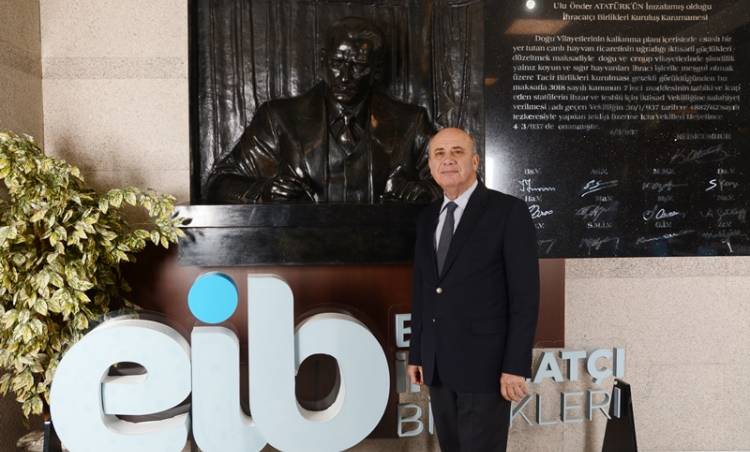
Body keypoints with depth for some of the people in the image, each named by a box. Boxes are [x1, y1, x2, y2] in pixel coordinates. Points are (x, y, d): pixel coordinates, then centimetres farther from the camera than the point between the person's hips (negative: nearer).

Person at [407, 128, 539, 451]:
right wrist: (416, 354, 12)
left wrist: (516, 366, -15)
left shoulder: (509, 211, -8)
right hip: (437, 365, 6)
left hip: (485, 363, -5)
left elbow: (525, 294, -11)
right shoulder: (427, 218, 10)